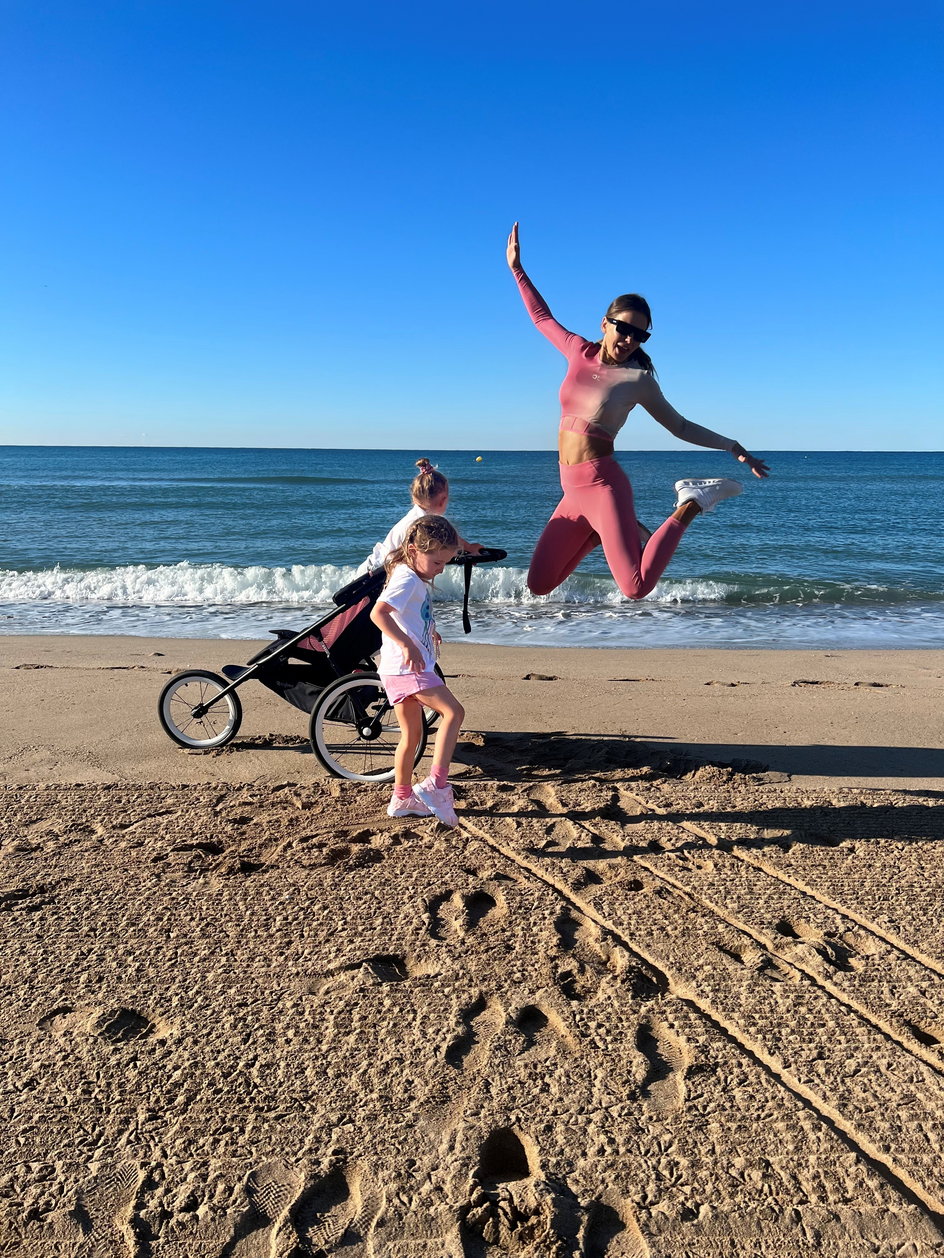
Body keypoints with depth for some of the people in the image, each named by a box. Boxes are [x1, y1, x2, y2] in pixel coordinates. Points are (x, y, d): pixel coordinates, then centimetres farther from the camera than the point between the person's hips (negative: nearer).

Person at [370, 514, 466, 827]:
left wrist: (428, 631, 34)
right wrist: (407, 645, -33)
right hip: (407, 666, -10)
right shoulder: (407, 579, -14)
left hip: (399, 671, 10)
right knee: (453, 711, -16)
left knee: (411, 734, 16)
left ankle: (402, 798, 25)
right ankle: (436, 784, -21)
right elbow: (378, 613, -29)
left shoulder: (415, 578, 18)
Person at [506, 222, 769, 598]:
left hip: (602, 483, -5)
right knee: (538, 585, 6)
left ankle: (691, 504, 0)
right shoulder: (579, 351, 10)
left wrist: (733, 447, 6)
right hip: (572, 489, 5)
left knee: (636, 588, -21)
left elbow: (681, 427, 10)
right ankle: (603, 533, 25)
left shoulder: (639, 380, -1)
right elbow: (542, 318, 26)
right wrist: (517, 269, 29)